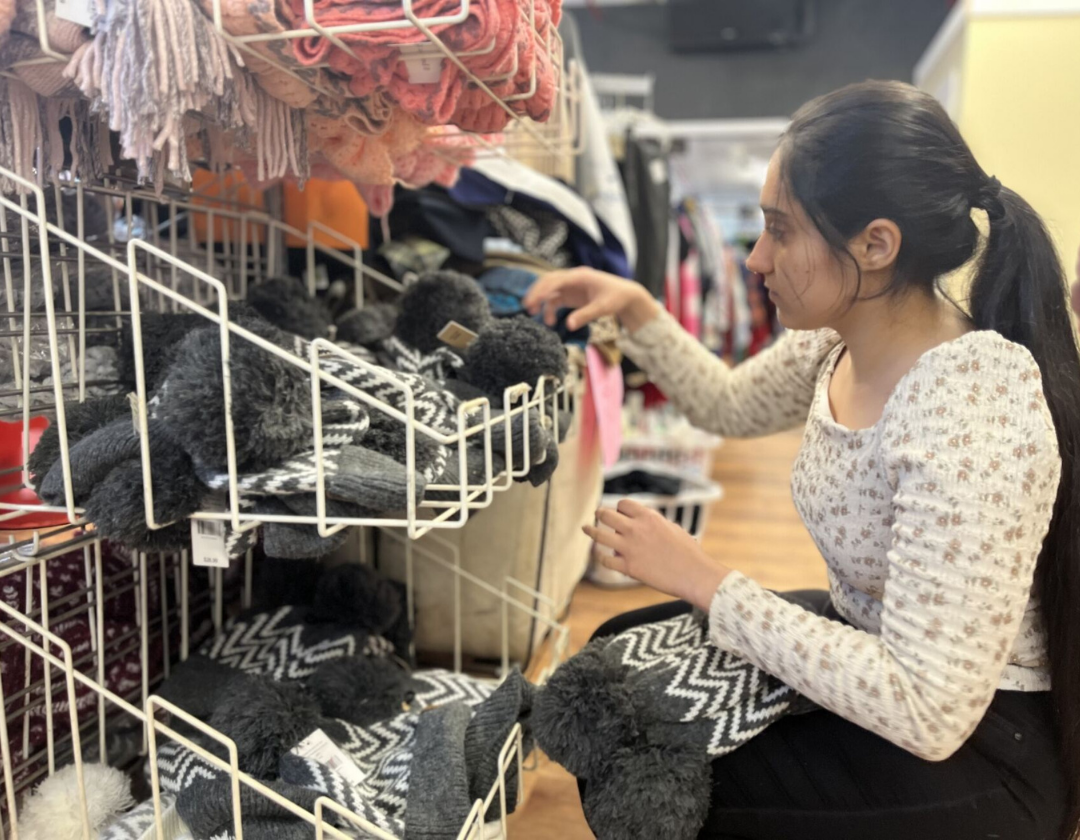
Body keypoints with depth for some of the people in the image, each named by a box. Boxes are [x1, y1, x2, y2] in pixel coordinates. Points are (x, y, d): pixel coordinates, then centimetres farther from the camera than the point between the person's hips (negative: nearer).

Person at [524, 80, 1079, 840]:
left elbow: (929, 714, -32)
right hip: (871, 645, 8)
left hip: (970, 743, -7)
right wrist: (637, 311, -4)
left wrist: (704, 581, -27)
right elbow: (731, 405, 11)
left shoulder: (969, 419, -33)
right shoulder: (849, 333, -8)